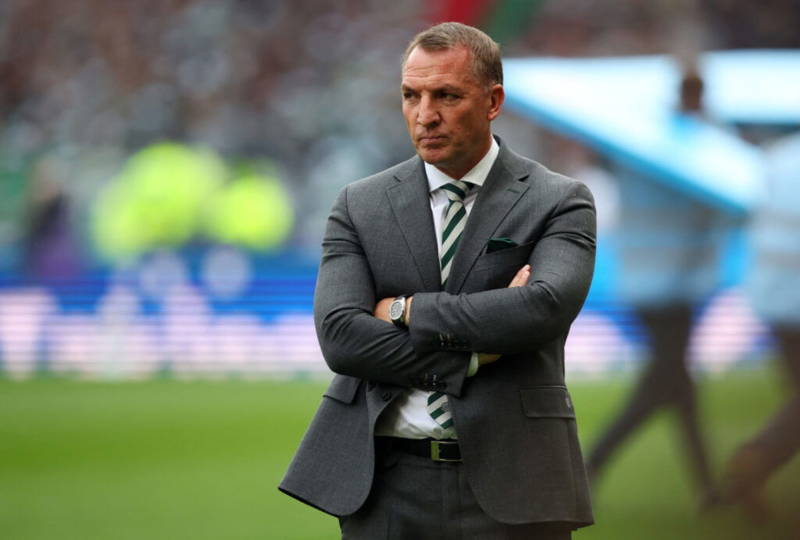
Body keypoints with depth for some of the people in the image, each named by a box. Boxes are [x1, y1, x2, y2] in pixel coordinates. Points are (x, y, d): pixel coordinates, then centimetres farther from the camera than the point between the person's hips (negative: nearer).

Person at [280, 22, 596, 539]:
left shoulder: (560, 202, 2)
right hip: (386, 486, 2)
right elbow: (340, 337, -5)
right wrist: (475, 353, -12)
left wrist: (407, 310, -10)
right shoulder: (359, 206, 8)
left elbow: (547, 308, -17)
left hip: (508, 484, -2)